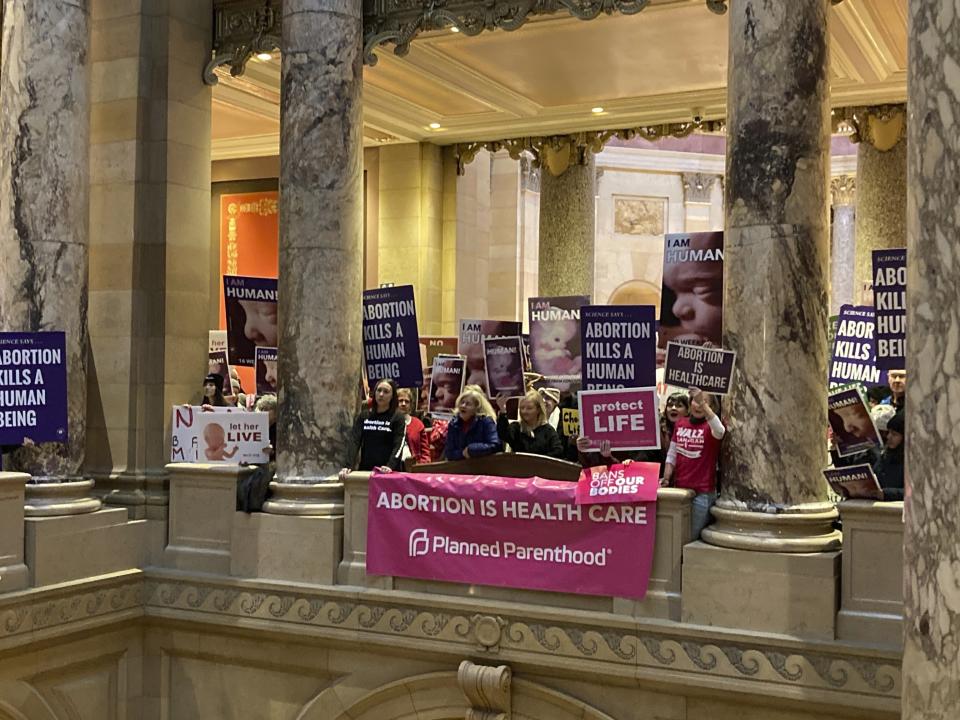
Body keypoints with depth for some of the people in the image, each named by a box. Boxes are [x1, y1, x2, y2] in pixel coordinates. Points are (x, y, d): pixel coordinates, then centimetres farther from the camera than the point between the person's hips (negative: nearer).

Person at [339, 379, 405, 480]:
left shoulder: (397, 418, 1)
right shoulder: (363, 416, 10)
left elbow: (398, 445, -9)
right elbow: (353, 441, -1)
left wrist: (390, 466, -27)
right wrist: (347, 466, -16)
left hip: (387, 472, -3)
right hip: (365, 470, 3)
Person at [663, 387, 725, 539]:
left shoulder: (710, 426, -5)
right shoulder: (680, 423, 9)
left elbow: (719, 431, -31)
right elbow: (672, 454, 12)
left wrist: (703, 404, -40)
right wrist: (666, 480, 1)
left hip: (703, 492, -5)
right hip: (680, 488, 5)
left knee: (692, 536, 1)